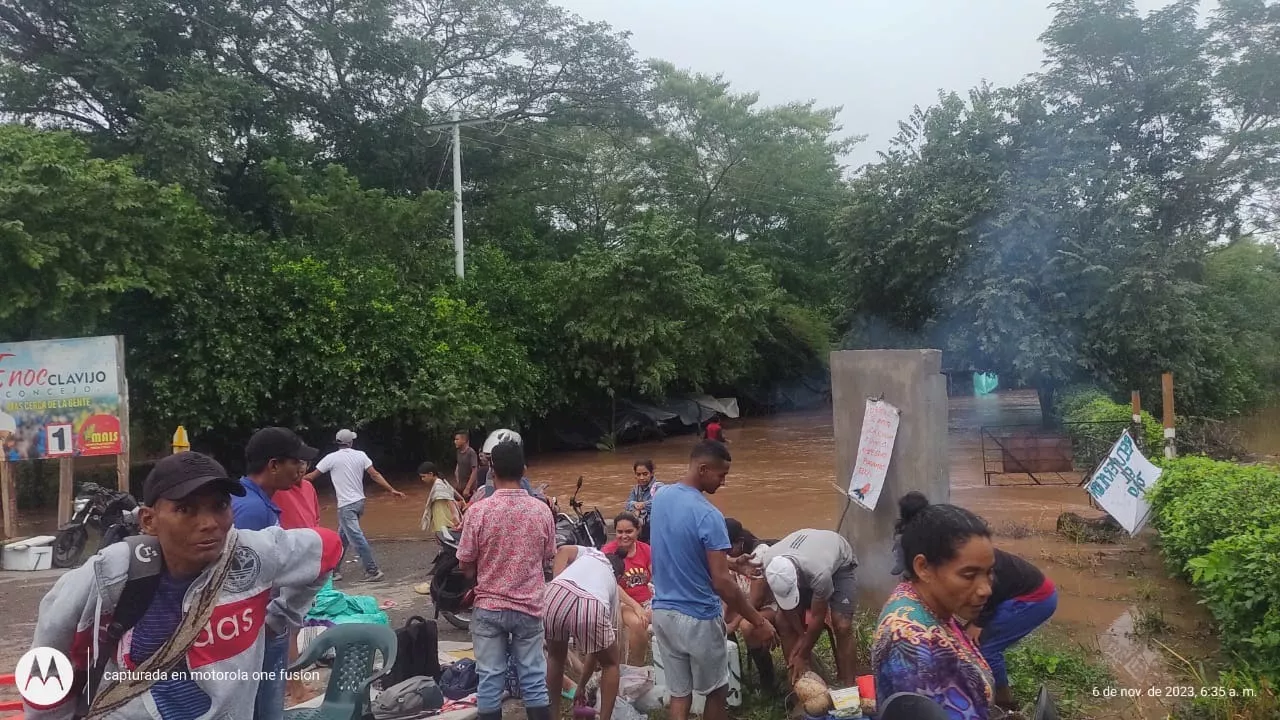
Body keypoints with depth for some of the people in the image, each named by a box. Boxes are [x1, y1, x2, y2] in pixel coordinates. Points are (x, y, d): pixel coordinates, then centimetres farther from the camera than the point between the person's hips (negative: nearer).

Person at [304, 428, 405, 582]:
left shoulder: (332, 458, -6)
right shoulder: (360, 455, 4)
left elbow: (312, 476, 2)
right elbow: (375, 475, -2)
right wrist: (392, 490, -2)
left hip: (346, 505, -7)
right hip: (359, 502, 7)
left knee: (357, 538, -8)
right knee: (342, 538, 17)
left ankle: (373, 571, -11)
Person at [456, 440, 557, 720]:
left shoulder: (478, 511, -14)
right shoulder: (541, 510, -8)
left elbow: (466, 566, -6)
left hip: (489, 607, -1)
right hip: (529, 606, 1)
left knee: (490, 679, 8)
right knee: (534, 679, 10)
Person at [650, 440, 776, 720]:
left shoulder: (660, 497, 1)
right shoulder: (708, 515, -23)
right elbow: (721, 582, -23)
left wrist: (727, 559, 22)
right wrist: (758, 621, -14)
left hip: (662, 612, 6)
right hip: (698, 619, -6)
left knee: (678, 693, 14)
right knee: (716, 692, 16)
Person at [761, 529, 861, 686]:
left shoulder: (819, 574, -45)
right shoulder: (767, 564, -33)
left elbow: (817, 617, -28)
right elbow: (785, 604, -14)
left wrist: (802, 655, -18)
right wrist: (802, 635, -11)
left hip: (840, 563, -4)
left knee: (842, 626, -21)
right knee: (784, 622, -10)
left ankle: (849, 688, -9)